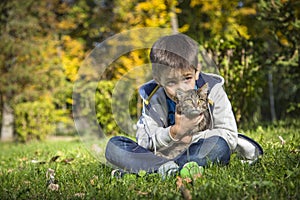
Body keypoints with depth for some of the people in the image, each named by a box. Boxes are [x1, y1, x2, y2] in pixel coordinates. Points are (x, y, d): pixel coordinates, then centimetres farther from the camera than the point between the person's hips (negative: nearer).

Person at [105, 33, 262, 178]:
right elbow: (144, 141, -14)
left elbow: (230, 136, -14)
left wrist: (190, 137, -21)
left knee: (219, 144, -34)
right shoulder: (153, 99, -8)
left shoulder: (212, 91, -11)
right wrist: (174, 132, -30)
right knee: (114, 145, -17)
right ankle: (171, 168, -34)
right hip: (161, 155, 2)